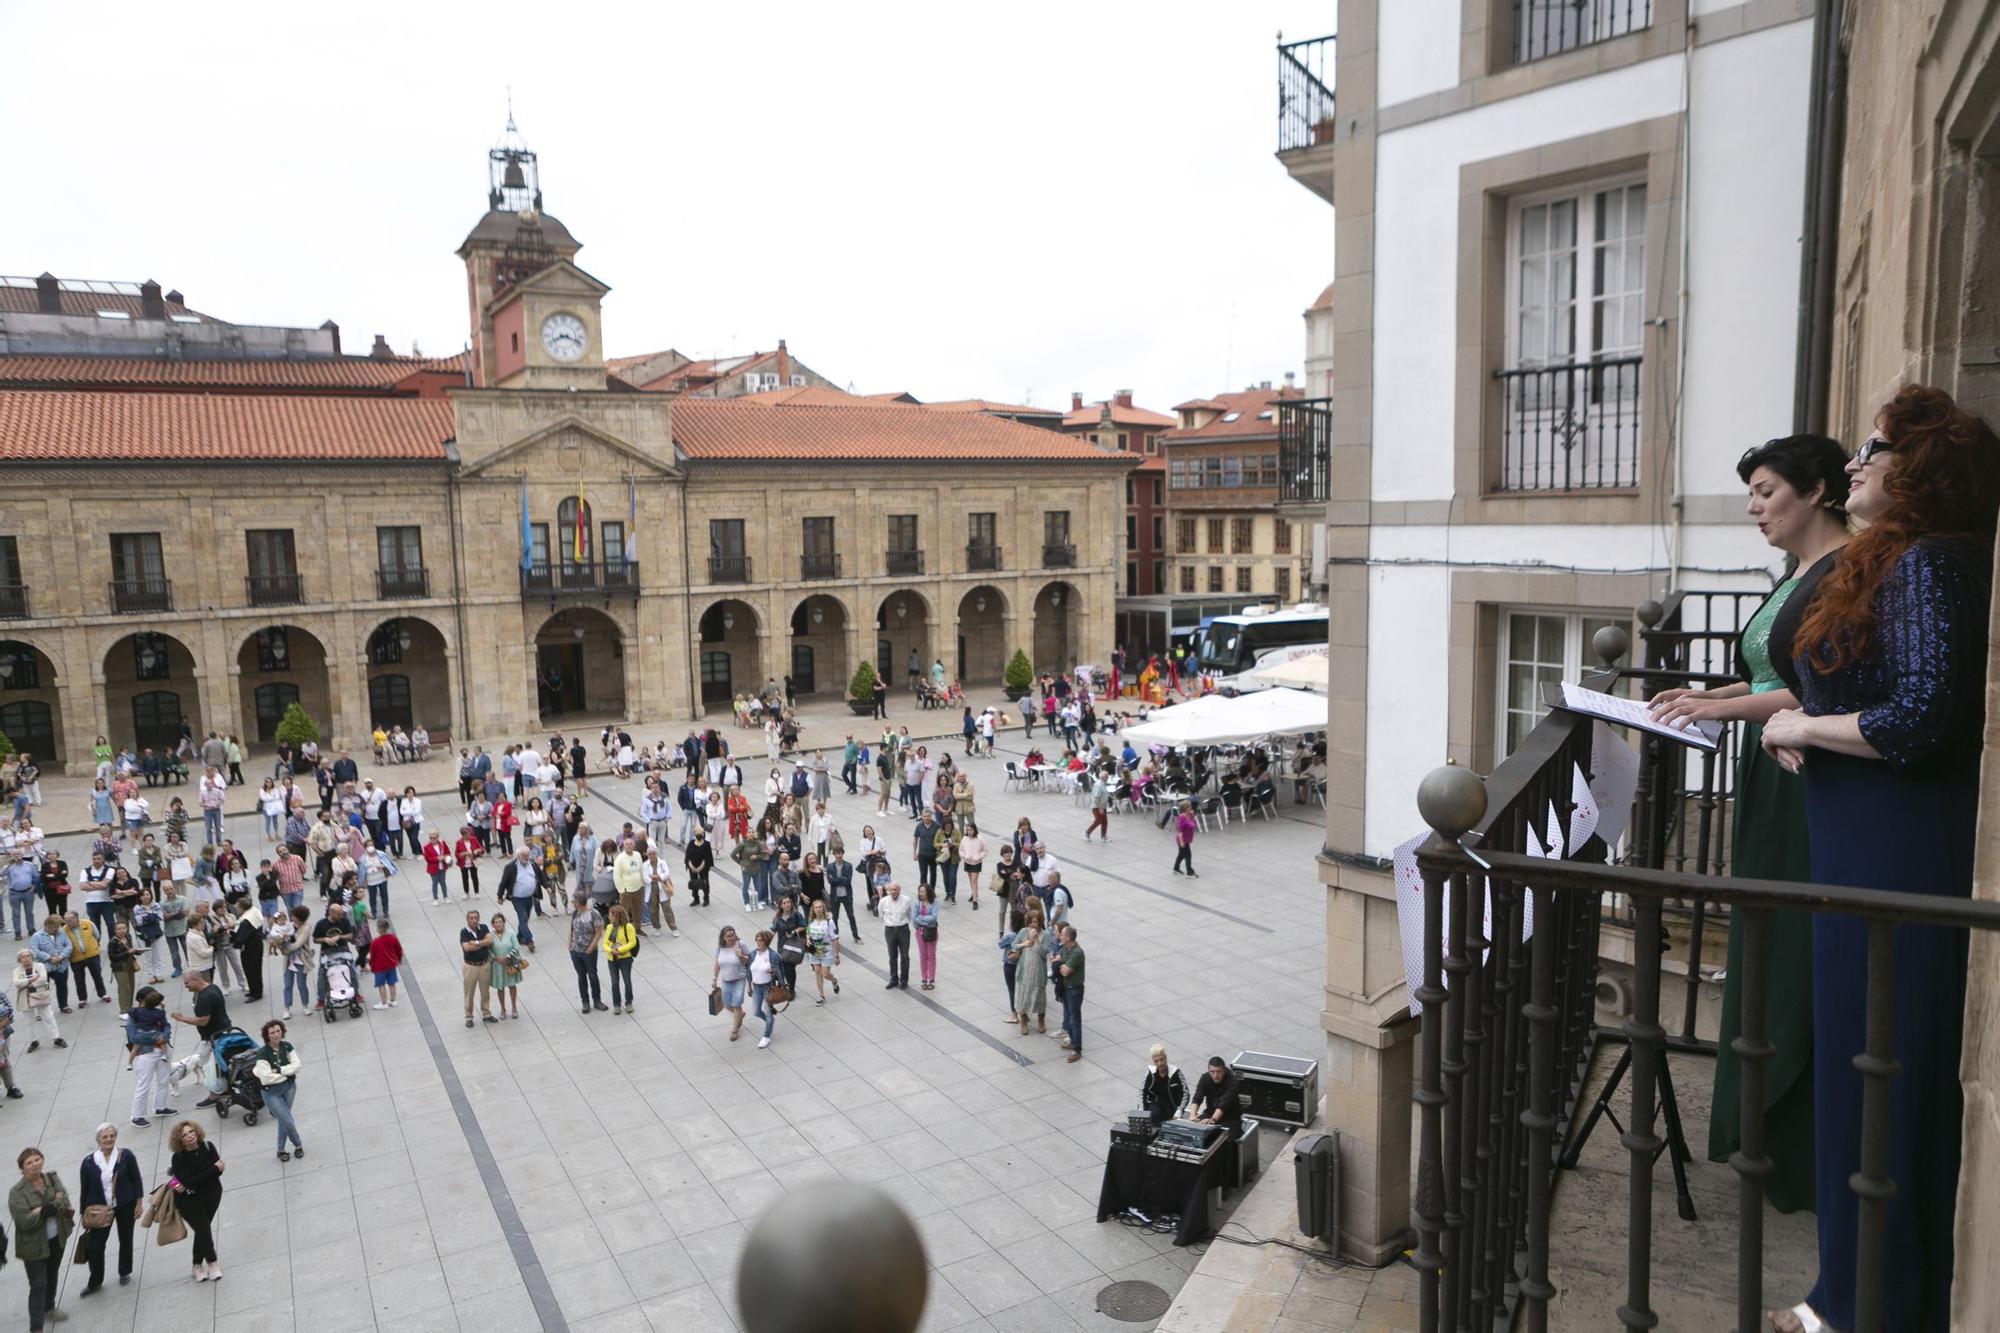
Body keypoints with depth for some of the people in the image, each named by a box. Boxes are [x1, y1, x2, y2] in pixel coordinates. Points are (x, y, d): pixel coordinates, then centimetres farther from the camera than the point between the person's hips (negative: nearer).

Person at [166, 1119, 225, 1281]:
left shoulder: (208, 1147, -6)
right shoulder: (178, 1159, -15)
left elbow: (219, 1169, -14)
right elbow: (190, 1181, -24)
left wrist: (192, 1182, -20)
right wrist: (214, 1169, -19)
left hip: (211, 1194, 3)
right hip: (189, 1199, -3)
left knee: (203, 1229, 3)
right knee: (203, 1228, -8)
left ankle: (198, 1266, 19)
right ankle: (212, 1263, 8)